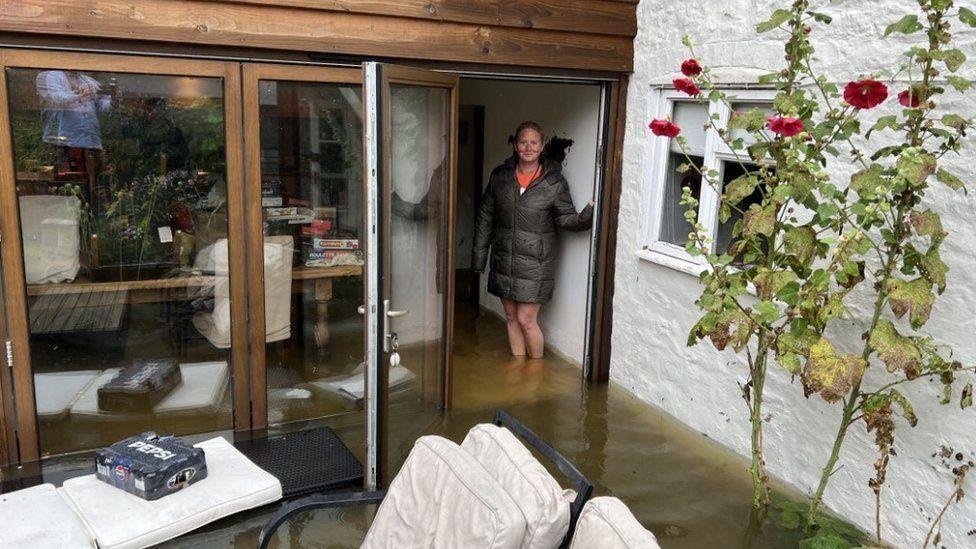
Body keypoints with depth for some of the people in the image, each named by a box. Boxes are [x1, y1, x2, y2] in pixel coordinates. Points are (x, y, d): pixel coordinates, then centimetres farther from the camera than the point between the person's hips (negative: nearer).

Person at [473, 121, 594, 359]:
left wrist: (587, 216, -26)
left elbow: (565, 218, -4)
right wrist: (479, 255, 8)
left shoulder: (554, 181, -5)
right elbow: (485, 217, 9)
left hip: (535, 263, -4)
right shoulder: (500, 175, 3)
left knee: (526, 320, -2)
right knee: (512, 318, 14)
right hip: (504, 261, 4)